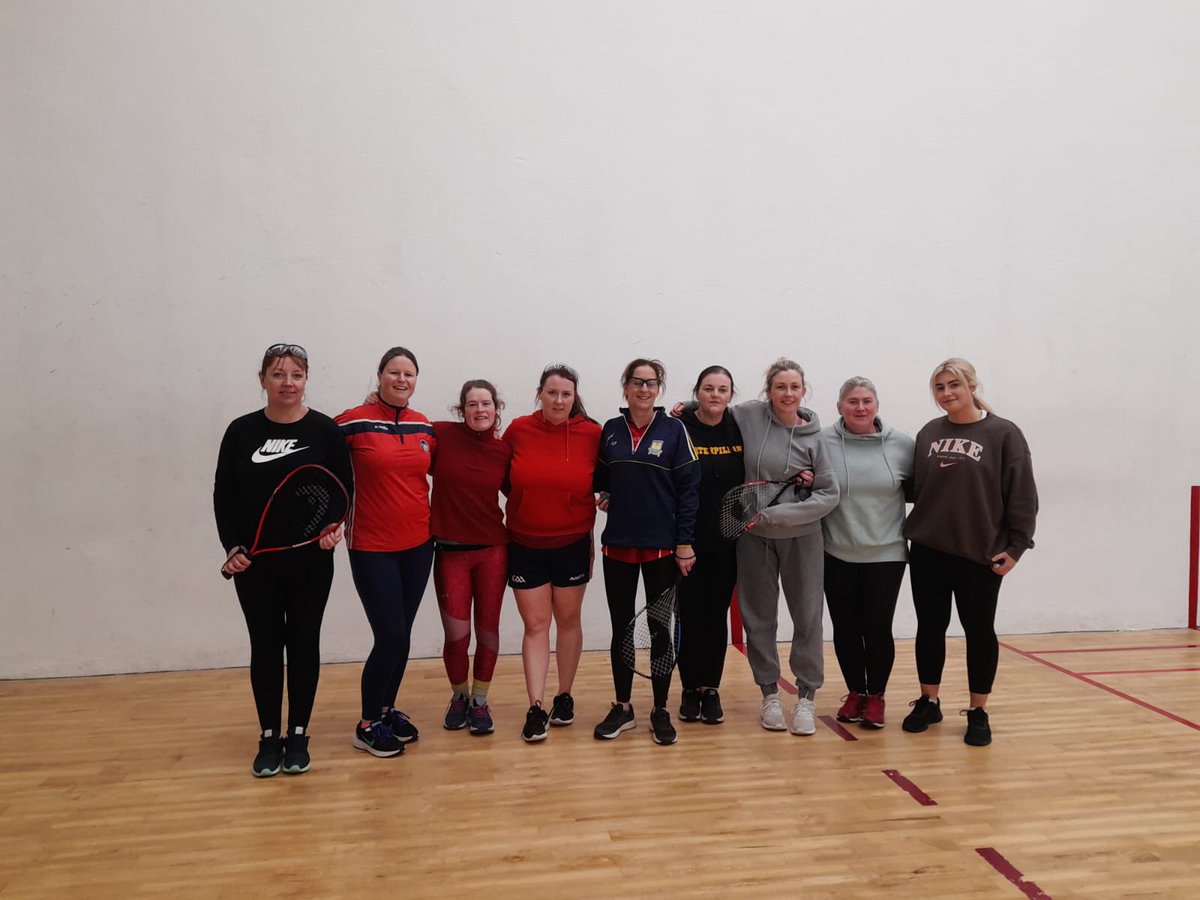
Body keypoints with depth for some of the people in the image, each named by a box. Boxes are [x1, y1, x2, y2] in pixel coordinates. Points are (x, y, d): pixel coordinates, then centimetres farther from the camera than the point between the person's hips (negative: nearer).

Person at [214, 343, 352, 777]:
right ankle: (269, 738, 22)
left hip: (311, 560, -1)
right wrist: (231, 546, -7)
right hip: (255, 562, 1)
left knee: (303, 643, 8)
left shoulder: (324, 429, -3)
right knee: (265, 646, 8)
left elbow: (345, 487, 0)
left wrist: (335, 525, -18)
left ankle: (298, 736, 22)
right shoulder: (241, 431, 2)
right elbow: (223, 495, 4)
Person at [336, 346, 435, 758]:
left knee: (401, 636, 12)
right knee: (391, 637, -5)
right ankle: (367, 725, 13)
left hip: (418, 545, 5)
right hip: (372, 548, -5)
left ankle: (387, 709, 30)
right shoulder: (354, 421, -9)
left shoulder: (425, 426, 5)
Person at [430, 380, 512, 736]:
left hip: (493, 550, 2)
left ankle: (480, 701, 27)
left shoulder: (504, 451, 0)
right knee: (456, 634, 1)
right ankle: (458, 697, 29)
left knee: (487, 628, 7)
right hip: (450, 550, -1)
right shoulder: (441, 435, -6)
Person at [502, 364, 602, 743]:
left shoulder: (591, 433, -8)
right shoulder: (518, 430, -6)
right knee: (535, 625, 3)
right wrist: (528, 502, 1)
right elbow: (503, 478, 8)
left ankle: (565, 696, 28)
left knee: (568, 620, 13)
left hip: (572, 544, 0)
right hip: (524, 545, 0)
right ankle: (536, 707, 9)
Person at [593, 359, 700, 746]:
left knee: (660, 629, 7)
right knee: (621, 628, 10)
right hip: (618, 545, 3)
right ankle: (622, 708, 24)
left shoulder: (673, 429, -3)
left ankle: (661, 711, 20)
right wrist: (608, 497, -3)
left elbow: (689, 488, -6)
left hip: (662, 547, -2)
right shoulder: (610, 430, 5)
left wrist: (685, 543, -10)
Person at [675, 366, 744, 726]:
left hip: (727, 542, 3)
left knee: (717, 615, 9)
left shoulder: (740, 429, 3)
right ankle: (691, 689, 20)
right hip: (688, 542, -2)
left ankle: (711, 689, 23)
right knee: (691, 615, 4)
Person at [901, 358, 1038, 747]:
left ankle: (978, 713, 21)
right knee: (930, 628, 10)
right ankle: (928, 702, 26)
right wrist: (916, 529, -1)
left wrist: (1015, 546, -9)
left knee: (979, 631, 7)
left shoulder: (1003, 434, -5)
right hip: (927, 551, 3)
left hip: (981, 555, -3)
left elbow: (1022, 496, -6)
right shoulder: (928, 434, 7)